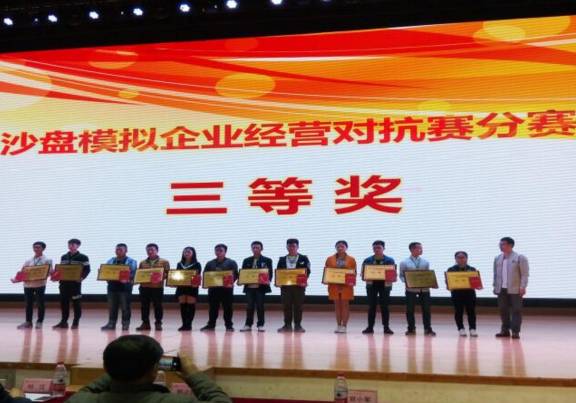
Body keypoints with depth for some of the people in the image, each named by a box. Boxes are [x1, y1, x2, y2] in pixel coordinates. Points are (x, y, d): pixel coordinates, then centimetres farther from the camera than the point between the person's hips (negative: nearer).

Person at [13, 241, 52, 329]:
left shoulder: (47, 260, 3)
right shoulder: (28, 261, 15)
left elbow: (50, 272, -5)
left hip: (40, 284, -4)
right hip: (28, 284, 4)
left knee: (40, 303, -1)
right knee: (28, 303, 8)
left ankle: (39, 322, 7)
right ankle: (28, 321, 16)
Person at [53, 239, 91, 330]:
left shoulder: (83, 257, -1)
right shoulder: (63, 257, 16)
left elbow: (87, 270, -5)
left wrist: (82, 277, -21)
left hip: (75, 283, -5)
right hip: (64, 282, 5)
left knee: (76, 303, 0)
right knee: (63, 302, 6)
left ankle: (75, 322, 8)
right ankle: (64, 322, 14)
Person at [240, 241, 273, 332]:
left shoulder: (267, 260, 5)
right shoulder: (247, 261, 13)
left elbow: (270, 273, 0)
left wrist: (267, 281, -17)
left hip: (261, 286, -2)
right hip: (249, 287, 2)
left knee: (260, 306, 1)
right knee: (250, 306, 4)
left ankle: (260, 325, 9)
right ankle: (248, 324, 11)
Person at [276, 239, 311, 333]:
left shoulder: (304, 258, 6)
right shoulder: (282, 259, 14)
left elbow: (307, 271, -1)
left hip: (299, 285, -2)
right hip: (285, 285, 2)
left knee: (298, 306, 1)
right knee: (286, 306, 3)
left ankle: (298, 325, 8)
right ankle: (287, 325, 10)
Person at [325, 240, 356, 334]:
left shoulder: (351, 260, 3)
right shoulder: (330, 259, 7)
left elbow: (354, 273, 4)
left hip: (346, 286, -2)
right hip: (334, 286, 2)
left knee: (345, 305, 0)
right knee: (337, 305, 7)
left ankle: (344, 326, 5)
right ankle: (338, 325, 14)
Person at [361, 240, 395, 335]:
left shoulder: (390, 260, 0)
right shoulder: (367, 260, 3)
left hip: (385, 285, -1)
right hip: (371, 285, 1)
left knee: (385, 306, 1)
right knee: (371, 306, 4)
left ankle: (386, 327, 8)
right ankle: (370, 327, 9)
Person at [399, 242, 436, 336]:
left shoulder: (425, 262, 9)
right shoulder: (404, 263, 0)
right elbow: (402, 275, 1)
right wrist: (406, 281, -17)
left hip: (424, 289, 2)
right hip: (411, 289, -2)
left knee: (426, 309, 2)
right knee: (410, 309, 2)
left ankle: (428, 329, 11)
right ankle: (411, 329, 15)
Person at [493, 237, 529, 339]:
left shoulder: (520, 258, -4)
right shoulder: (497, 259, 14)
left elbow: (524, 274, -7)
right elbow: (496, 274, 17)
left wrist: (522, 287, -15)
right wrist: (495, 286, 12)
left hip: (515, 289, -5)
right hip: (501, 289, 5)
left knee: (516, 310, -2)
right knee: (503, 310, 6)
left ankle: (515, 331, 2)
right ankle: (505, 330, 15)